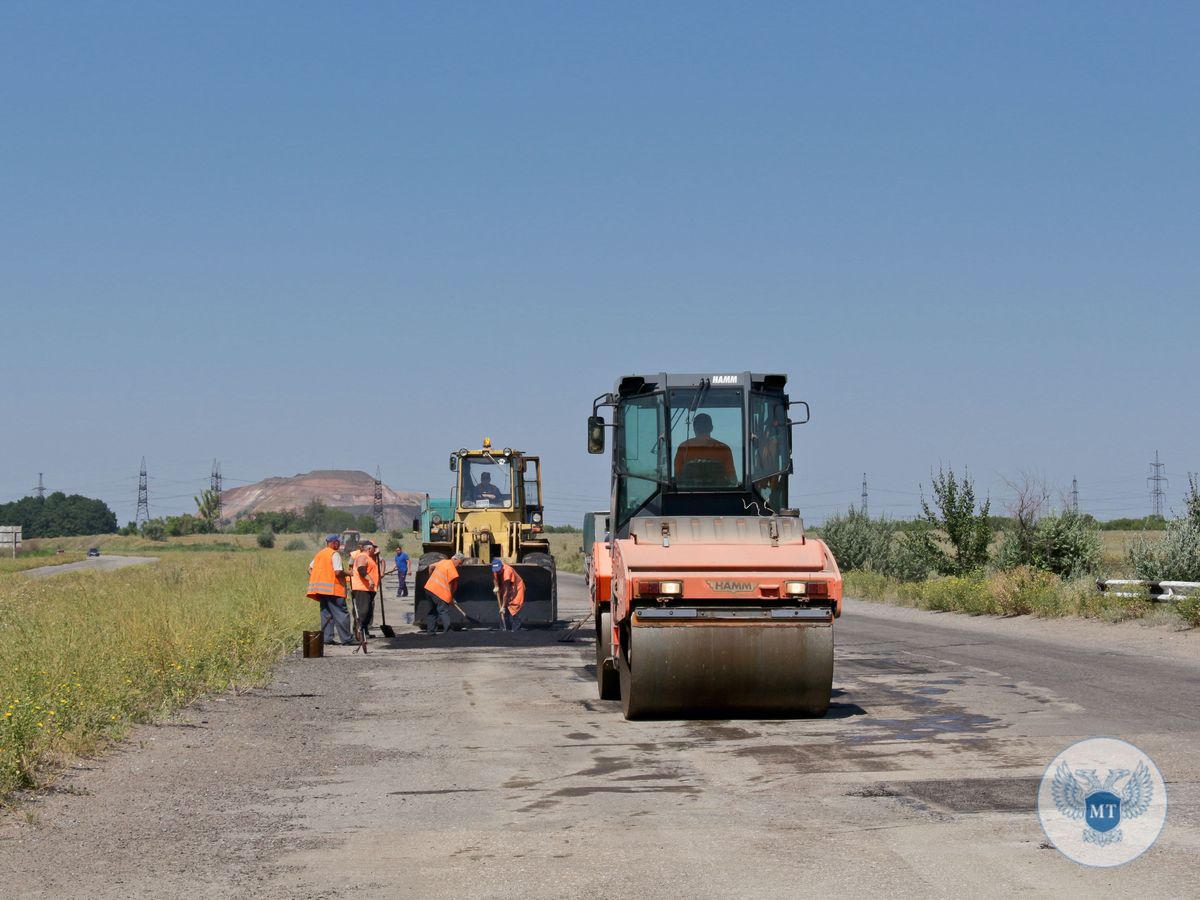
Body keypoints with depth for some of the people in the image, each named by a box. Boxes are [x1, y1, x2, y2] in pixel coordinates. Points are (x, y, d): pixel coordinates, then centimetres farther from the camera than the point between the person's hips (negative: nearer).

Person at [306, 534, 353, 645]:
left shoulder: (319, 554, 16)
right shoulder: (334, 554, -10)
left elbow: (310, 568, 18)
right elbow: (338, 572, -19)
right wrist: (347, 573, -1)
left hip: (321, 589, 8)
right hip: (332, 588, -8)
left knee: (326, 614, 11)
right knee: (341, 614, -3)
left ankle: (327, 638, 6)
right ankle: (345, 639, -4)